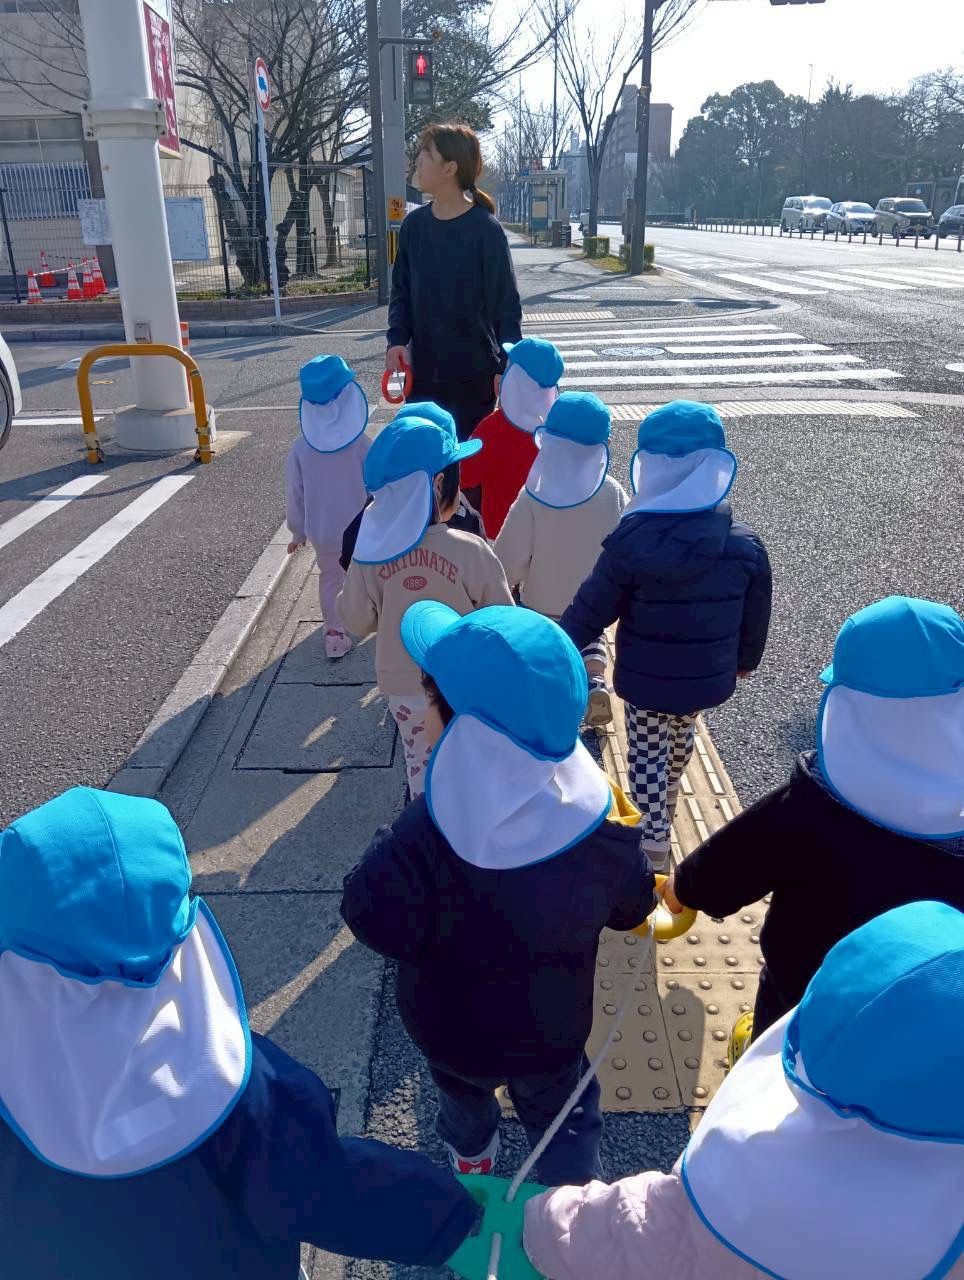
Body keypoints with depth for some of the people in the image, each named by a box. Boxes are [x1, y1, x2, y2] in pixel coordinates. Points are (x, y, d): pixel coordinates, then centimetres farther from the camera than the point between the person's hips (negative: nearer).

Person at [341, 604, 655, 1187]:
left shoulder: (419, 844, -42)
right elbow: (632, 908, -11)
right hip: (554, 1028, -1)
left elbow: (375, 923, -24)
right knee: (564, 1121, 30)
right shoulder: (605, 820, -30)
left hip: (451, 1028, 1)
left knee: (464, 1093, 35)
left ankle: (472, 1155, 66)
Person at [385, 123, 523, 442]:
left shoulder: (486, 229, -10)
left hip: (474, 373, -4)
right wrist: (397, 339, -7)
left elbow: (506, 301, -8)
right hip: (422, 371, 5)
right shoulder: (414, 224, 4)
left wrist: (507, 366, -11)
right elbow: (401, 291, 10)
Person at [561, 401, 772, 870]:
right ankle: (666, 801, 58)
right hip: (707, 677, 4)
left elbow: (591, 611, -15)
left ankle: (653, 842, 23)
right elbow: (755, 616, -1)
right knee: (681, 739, 31)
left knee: (647, 756, 15)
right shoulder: (745, 545, -14)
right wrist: (745, 659, 18)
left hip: (644, 678, -4)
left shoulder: (630, 541, -23)